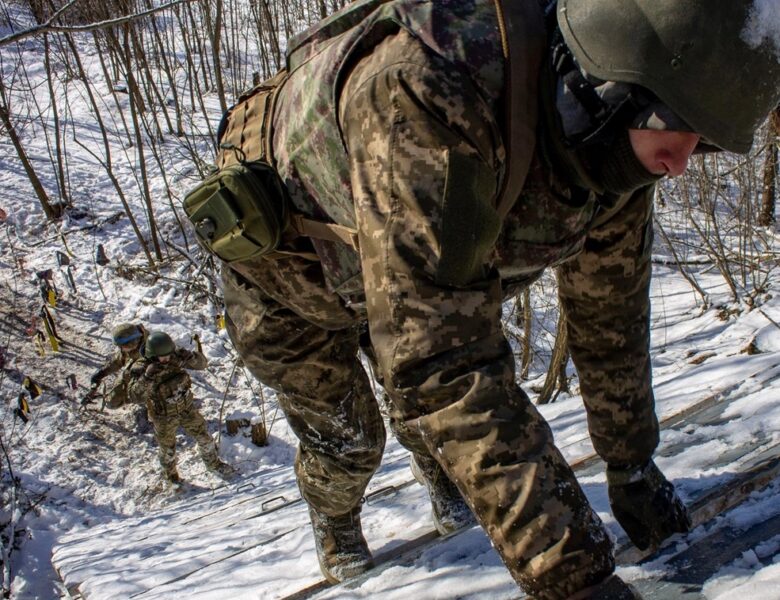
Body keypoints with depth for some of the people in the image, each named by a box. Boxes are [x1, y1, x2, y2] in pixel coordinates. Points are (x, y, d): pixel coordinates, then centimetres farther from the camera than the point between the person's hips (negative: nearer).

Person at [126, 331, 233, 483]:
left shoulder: (175, 356, -19)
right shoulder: (141, 368, -28)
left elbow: (202, 363, -15)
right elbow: (135, 396, -37)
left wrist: (190, 356, -37)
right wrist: (147, 377, -53)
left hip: (186, 408, 3)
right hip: (164, 416, -3)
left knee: (204, 436, 17)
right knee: (167, 449, 20)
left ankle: (213, 463, 45)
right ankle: (169, 473, 52)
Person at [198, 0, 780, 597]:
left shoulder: (614, 144, -23)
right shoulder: (424, 99, -48)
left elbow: (610, 318, -8)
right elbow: (440, 365, -50)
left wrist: (633, 471, -1)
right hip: (280, 262, -5)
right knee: (346, 439, 2)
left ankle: (447, 492, 44)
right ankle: (334, 521, 39)